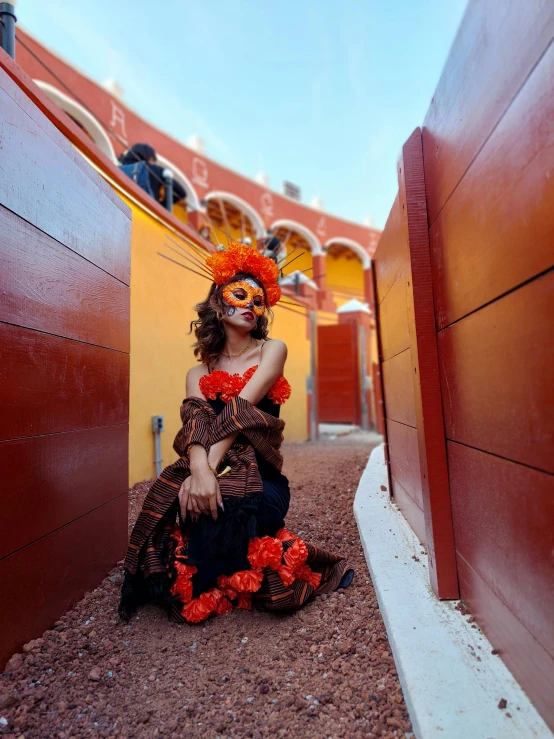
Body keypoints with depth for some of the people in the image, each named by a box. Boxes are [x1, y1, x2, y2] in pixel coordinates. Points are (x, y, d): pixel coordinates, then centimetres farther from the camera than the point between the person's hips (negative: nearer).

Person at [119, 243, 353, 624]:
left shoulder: (273, 349, 5)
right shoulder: (200, 371, 13)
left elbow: (241, 411, -10)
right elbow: (194, 422, -7)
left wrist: (211, 468, -21)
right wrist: (200, 470, -28)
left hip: (258, 477, -2)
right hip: (209, 473, 3)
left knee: (211, 511, -30)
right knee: (168, 508, -25)